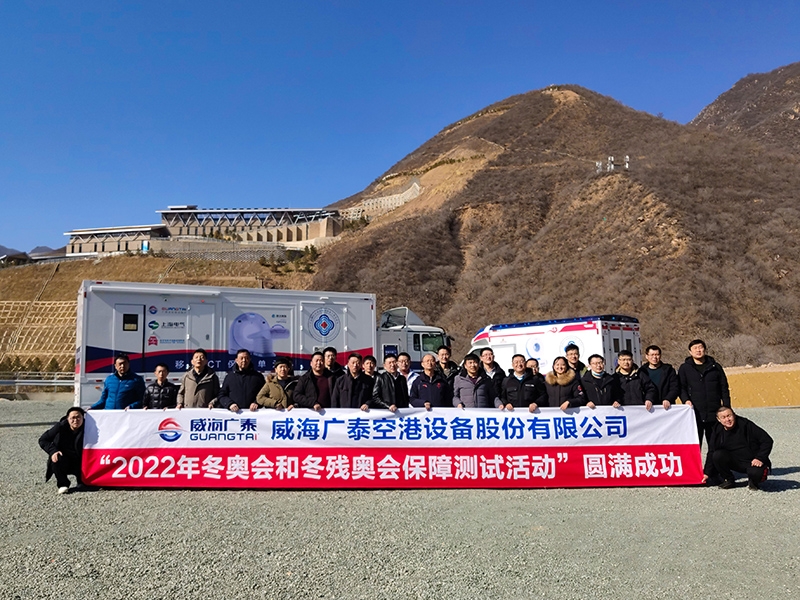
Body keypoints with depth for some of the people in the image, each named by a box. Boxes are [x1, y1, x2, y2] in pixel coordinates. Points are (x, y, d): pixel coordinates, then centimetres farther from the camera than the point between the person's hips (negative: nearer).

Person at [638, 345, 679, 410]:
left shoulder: (668, 370, 10)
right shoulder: (642, 372, 10)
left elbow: (675, 388, 3)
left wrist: (668, 399, -13)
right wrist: (645, 401, -13)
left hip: (666, 407, 0)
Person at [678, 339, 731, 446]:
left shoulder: (715, 367, 11)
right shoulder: (685, 368, 8)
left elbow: (724, 389, 12)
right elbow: (681, 387, 4)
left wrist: (727, 409, 5)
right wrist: (686, 400, -16)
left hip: (714, 414, 2)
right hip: (695, 414, -1)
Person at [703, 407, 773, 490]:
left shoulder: (746, 425, -13)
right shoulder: (717, 431, -3)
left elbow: (767, 440, -9)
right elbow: (711, 453, 5)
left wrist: (760, 458, -20)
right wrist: (707, 473, 1)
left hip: (753, 461, -3)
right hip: (735, 462, 3)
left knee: (756, 473, -35)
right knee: (717, 455, -23)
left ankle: (753, 481, 4)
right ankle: (728, 480, 1)